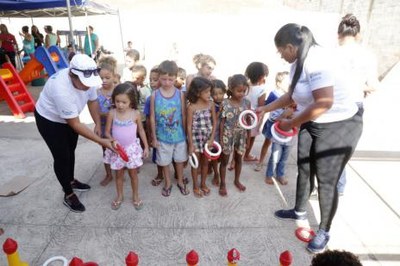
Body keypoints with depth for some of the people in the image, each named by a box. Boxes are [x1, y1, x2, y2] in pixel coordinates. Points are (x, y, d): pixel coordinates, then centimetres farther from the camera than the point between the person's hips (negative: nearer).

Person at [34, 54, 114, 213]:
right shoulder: (62, 90, -42)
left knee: (71, 150, 21)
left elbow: (93, 101, -4)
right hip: (49, 120, -7)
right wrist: (101, 141, -34)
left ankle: (71, 181, 43)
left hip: (69, 118, 7)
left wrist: (98, 124, -14)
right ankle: (68, 195, 18)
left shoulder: (88, 79, -24)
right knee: (62, 157, -1)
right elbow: (76, 125, -35)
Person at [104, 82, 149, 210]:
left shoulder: (136, 114, -11)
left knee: (133, 173, 12)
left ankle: (135, 196, 32)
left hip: (132, 148, 0)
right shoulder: (112, 113, -11)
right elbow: (107, 131, -4)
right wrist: (112, 140, -24)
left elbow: (141, 130, 1)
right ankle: (119, 196, 36)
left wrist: (146, 146, 2)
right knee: (119, 174, 16)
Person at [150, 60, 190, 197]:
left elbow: (183, 116, -3)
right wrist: (154, 137, -4)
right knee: (164, 161, 16)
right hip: (162, 136, 0)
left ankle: (180, 182, 40)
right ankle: (167, 183, 39)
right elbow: (152, 117, -5)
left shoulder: (180, 94, -9)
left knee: (180, 159, 18)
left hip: (179, 135, 1)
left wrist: (186, 134, 0)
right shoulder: (155, 95, -10)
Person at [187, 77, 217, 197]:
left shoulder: (211, 104, -5)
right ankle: (195, 186, 30)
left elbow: (214, 122, 0)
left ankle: (203, 184, 36)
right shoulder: (191, 107, -15)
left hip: (207, 138, 3)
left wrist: (212, 139, -7)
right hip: (196, 138, -3)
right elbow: (189, 127, -11)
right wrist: (191, 144, -11)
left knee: (205, 162, 17)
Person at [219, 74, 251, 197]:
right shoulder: (225, 103, -14)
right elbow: (222, 122, -9)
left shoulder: (247, 102, -6)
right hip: (227, 135, -3)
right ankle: (222, 184, 27)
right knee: (224, 160, 10)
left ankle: (237, 180, 41)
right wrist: (221, 139, -8)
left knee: (238, 159, 19)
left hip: (241, 135, 3)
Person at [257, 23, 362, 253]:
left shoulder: (317, 60, -25)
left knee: (326, 181, 1)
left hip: (339, 127, -9)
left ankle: (324, 232, 23)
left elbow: (324, 103, -32)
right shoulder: (299, 63, 4)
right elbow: (292, 96, 16)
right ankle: (300, 211, 41)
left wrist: (292, 124, -21)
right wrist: (266, 109, 16)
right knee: (304, 170, 17)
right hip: (312, 124, 9)